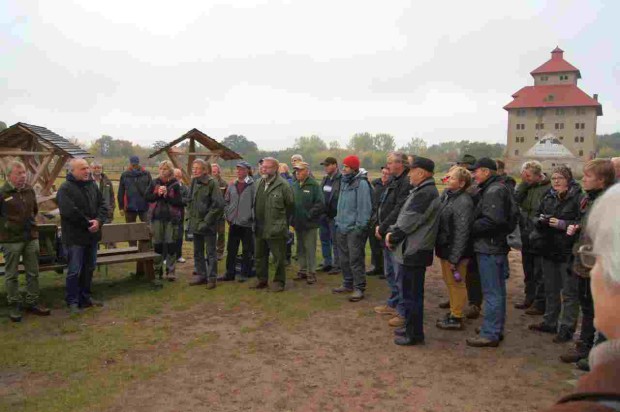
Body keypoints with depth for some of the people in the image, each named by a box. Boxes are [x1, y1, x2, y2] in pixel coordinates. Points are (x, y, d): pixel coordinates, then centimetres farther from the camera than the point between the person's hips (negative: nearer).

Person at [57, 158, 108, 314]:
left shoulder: (92, 185, 9)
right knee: (74, 271, -1)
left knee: (89, 269, 15)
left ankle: (85, 297, 29)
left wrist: (98, 221, -12)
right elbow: (70, 212, -23)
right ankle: (72, 301, 12)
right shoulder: (65, 188, -12)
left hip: (92, 235, 7)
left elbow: (102, 205, 6)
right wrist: (88, 223, -17)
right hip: (75, 237, -7)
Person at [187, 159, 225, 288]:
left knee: (210, 252, 3)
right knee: (197, 252, 15)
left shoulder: (212, 183, -13)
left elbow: (218, 204, -17)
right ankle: (200, 274, 27)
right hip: (195, 223, 7)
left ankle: (212, 277, 12)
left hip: (208, 225, -7)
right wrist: (189, 217, 9)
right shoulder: (194, 182, 7)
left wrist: (207, 221, -16)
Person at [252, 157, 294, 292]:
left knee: (279, 258, 5)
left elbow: (290, 205, -6)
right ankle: (261, 280, 32)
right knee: (260, 256, 17)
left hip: (276, 229, -7)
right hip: (260, 229, 7)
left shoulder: (283, 185, -13)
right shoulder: (260, 183, 8)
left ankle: (279, 282, 19)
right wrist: (256, 221, 15)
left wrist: (282, 221, 2)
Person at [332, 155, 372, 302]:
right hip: (342, 227, 9)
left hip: (354, 228, -8)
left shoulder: (361, 183, -13)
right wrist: (338, 220, 14)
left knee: (355, 259, -3)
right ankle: (347, 284, 29)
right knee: (344, 258, 16)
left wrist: (360, 226, -18)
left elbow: (364, 207, -17)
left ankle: (359, 288, 6)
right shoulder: (344, 181, 13)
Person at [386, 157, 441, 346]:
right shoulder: (421, 191, 16)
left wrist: (393, 236, -7)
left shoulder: (426, 193, -18)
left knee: (411, 294, -1)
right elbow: (405, 217, 17)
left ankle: (414, 334, 10)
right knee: (410, 291, 19)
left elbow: (409, 221, -20)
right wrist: (392, 231, 4)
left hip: (414, 252, -10)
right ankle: (411, 327, 31)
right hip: (412, 250, 10)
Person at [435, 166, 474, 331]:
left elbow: (462, 233, -22)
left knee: (456, 283, 5)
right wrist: (440, 249, 12)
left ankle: (456, 318, 18)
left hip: (454, 251, -9)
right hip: (445, 248, 9)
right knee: (449, 281, 20)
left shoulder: (463, 202, -20)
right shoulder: (447, 195, 7)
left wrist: (454, 258, -22)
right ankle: (453, 312, 36)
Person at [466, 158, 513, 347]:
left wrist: (470, 228, -14)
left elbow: (491, 221, -27)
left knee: (491, 293, -4)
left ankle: (490, 334, 4)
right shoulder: (498, 188, 16)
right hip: (498, 246, 11)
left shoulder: (493, 191, -16)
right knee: (498, 290, 17)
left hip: (490, 248, -11)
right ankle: (497, 329, 28)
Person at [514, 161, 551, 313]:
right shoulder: (526, 187, 7)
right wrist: (524, 183, -9)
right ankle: (530, 298, 32)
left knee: (540, 273, 3)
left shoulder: (549, 188, -17)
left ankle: (540, 303, 13)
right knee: (528, 271, 19)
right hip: (526, 237, 8)